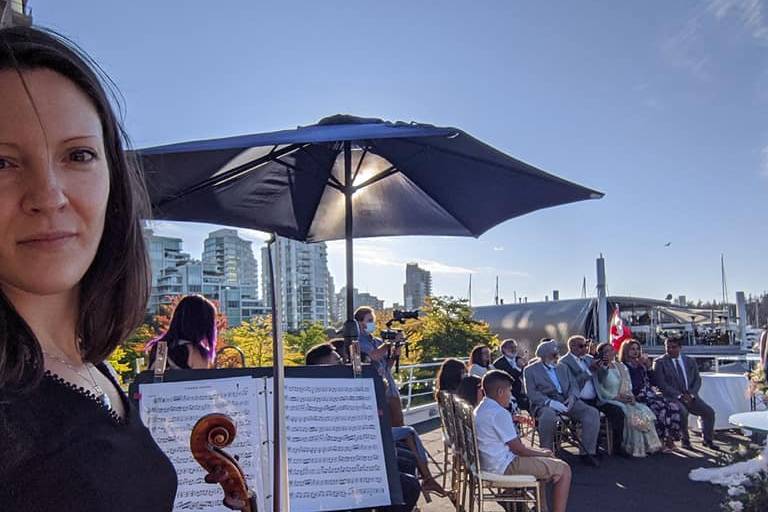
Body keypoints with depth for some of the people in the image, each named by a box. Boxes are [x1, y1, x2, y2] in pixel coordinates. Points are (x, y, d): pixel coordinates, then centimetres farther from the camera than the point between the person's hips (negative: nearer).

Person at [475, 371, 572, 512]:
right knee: (564, 469, -4)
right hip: (504, 466, -10)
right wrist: (543, 453, 1)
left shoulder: (479, 410, 9)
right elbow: (517, 449, -17)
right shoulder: (499, 413, -20)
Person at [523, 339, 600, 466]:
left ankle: (587, 452, -9)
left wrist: (572, 397, -9)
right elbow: (531, 393, -7)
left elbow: (574, 386, 15)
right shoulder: (530, 370, 5)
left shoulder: (563, 368, 23)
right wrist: (549, 402, -22)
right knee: (548, 415, -39)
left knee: (592, 412, -18)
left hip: (566, 401, 5)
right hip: (545, 403, -5)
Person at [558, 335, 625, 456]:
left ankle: (617, 446, 1)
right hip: (580, 401, -6)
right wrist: (590, 370, -18)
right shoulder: (564, 362, -5)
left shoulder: (589, 358, 16)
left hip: (595, 399, 7)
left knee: (618, 411, -12)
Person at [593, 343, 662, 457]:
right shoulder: (600, 370, -6)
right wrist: (618, 398, -16)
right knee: (632, 414, -28)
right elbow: (601, 391, -11)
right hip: (609, 401, -6)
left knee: (645, 411, -17)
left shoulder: (620, 366, 14)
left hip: (625, 399, 6)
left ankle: (649, 445, -13)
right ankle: (636, 448, -19)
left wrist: (631, 396, -4)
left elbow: (628, 385, 16)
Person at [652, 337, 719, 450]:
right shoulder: (659, 362, -1)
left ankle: (708, 440, 8)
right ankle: (685, 440, -10)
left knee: (709, 411, -12)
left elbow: (697, 380, 9)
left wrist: (691, 394, -9)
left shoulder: (690, 361, 14)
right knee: (682, 412, -31)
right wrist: (679, 395, -16)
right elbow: (661, 384, -8)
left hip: (690, 396, 5)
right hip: (672, 397, -5)